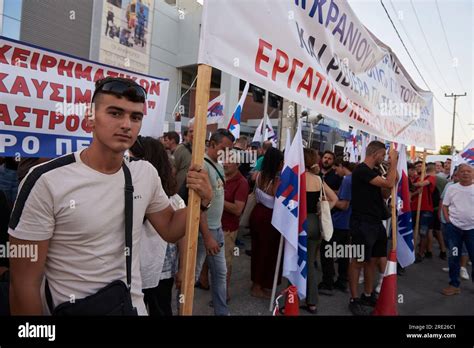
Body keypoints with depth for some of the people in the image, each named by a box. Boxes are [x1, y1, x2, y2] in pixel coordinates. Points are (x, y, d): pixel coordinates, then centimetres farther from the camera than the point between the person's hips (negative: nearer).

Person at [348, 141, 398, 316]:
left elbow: (385, 193, 18)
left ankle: (368, 296, 27)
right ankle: (354, 300, 10)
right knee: (358, 261, -1)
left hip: (375, 222, 10)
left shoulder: (371, 172, 16)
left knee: (373, 260, 14)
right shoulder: (361, 170, -15)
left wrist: (393, 165, 7)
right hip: (363, 223, -10)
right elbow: (389, 183, -21)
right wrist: (393, 161, -9)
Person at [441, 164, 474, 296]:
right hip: (454, 227, 1)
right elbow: (445, 205, 8)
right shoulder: (451, 188, 3)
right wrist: (448, 220, -3)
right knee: (453, 257, 6)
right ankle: (454, 284, 18)